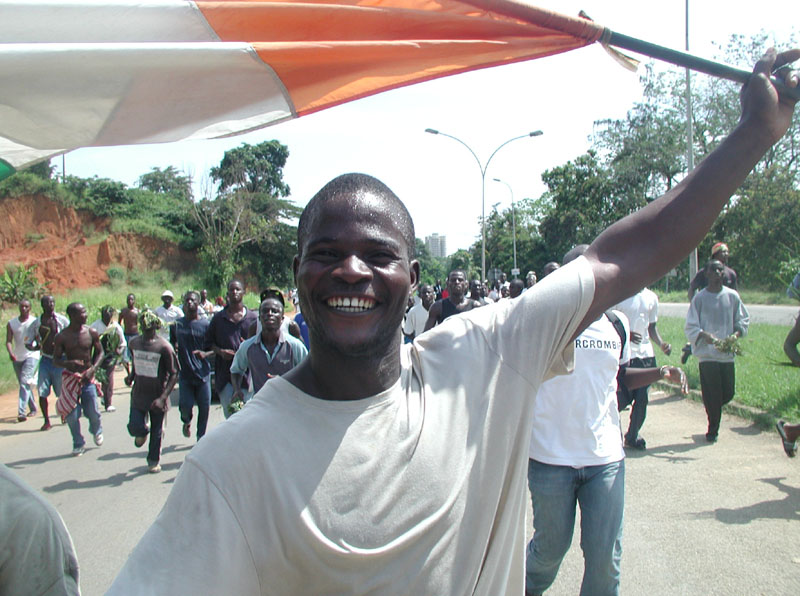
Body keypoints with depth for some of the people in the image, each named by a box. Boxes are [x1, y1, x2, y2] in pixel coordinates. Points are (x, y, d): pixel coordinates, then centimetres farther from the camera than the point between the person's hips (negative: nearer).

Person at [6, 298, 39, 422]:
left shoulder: (35, 322, -3)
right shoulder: (11, 323, 4)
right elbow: (8, 341, -3)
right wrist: (10, 353, -20)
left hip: (31, 355, -5)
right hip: (17, 358, 5)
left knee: (25, 382, -18)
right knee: (23, 384, 13)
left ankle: (21, 412, -22)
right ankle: (33, 409, 28)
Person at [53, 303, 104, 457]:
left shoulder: (91, 333, -4)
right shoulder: (62, 337, -7)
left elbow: (99, 352, 5)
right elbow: (56, 359, -3)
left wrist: (92, 369, -10)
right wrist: (69, 363, -24)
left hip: (88, 377, 1)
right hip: (70, 377, 0)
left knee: (92, 412, 1)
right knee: (72, 414, -1)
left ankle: (97, 430, 36)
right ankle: (78, 444, 20)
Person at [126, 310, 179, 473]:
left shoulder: (164, 347, -15)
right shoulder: (134, 343, 0)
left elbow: (173, 375, -13)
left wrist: (162, 398, -21)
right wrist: (131, 377, 8)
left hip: (157, 397, -3)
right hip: (138, 394, 3)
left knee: (156, 431, 10)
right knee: (135, 427, -9)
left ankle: (154, 461, 32)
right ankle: (143, 432, 29)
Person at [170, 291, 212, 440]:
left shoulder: (206, 324, 0)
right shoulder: (176, 325, 6)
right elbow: (172, 345, 17)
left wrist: (206, 354, -18)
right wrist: (174, 349, -6)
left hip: (202, 372, -1)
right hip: (185, 373, 1)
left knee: (204, 408, 3)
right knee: (186, 405, -3)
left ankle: (201, 437, 21)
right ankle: (186, 422, 32)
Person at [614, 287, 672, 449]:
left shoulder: (651, 297, 10)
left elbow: (652, 327, 16)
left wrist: (661, 344, -2)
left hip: (646, 354, 5)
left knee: (642, 398, 2)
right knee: (624, 398, -5)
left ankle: (632, 436, 20)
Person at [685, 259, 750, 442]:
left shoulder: (732, 296, 5)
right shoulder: (700, 298, -3)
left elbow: (743, 320, 11)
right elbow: (690, 327, -4)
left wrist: (735, 334, -8)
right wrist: (705, 335, -22)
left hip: (727, 353, 3)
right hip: (707, 353, -3)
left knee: (728, 393, 7)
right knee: (713, 394, -3)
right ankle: (713, 429, 15)